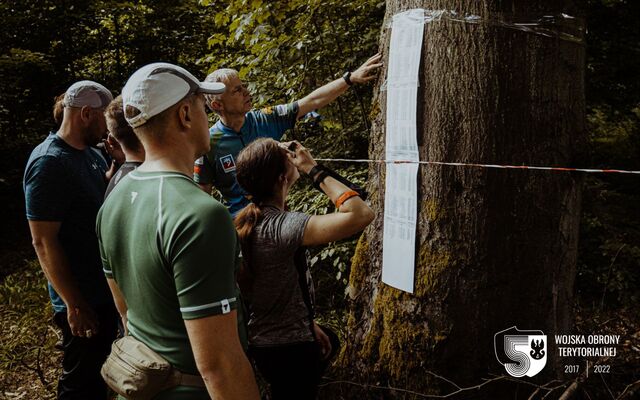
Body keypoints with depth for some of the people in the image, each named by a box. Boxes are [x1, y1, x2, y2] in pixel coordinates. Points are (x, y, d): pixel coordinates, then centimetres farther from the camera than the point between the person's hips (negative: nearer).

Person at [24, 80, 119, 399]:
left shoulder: (90, 154, 6)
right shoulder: (49, 162, -21)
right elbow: (43, 242, -22)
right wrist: (74, 304, -20)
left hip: (105, 289, 8)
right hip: (82, 300, -8)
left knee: (101, 373, 23)